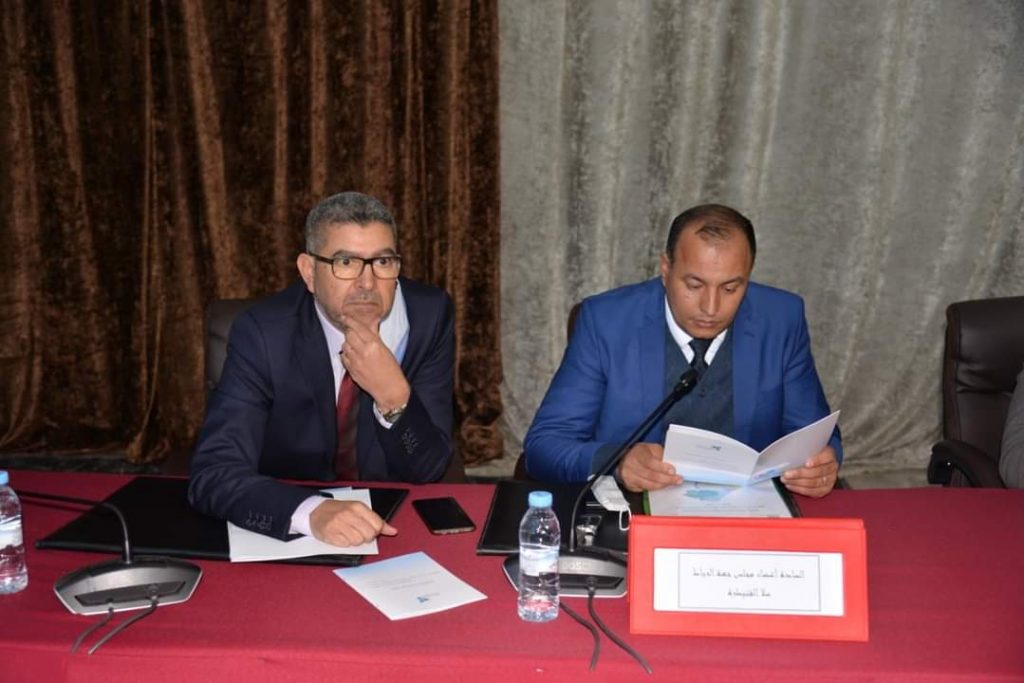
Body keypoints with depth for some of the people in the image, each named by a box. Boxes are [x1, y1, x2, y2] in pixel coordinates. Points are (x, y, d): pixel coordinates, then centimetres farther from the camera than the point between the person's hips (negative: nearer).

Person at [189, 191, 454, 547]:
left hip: (395, 527, 1)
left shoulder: (429, 316, -10)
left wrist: (394, 396, -26)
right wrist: (313, 511, -37)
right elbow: (213, 473, -21)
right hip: (287, 536, -1)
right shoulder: (264, 333, -14)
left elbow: (429, 469, -8)